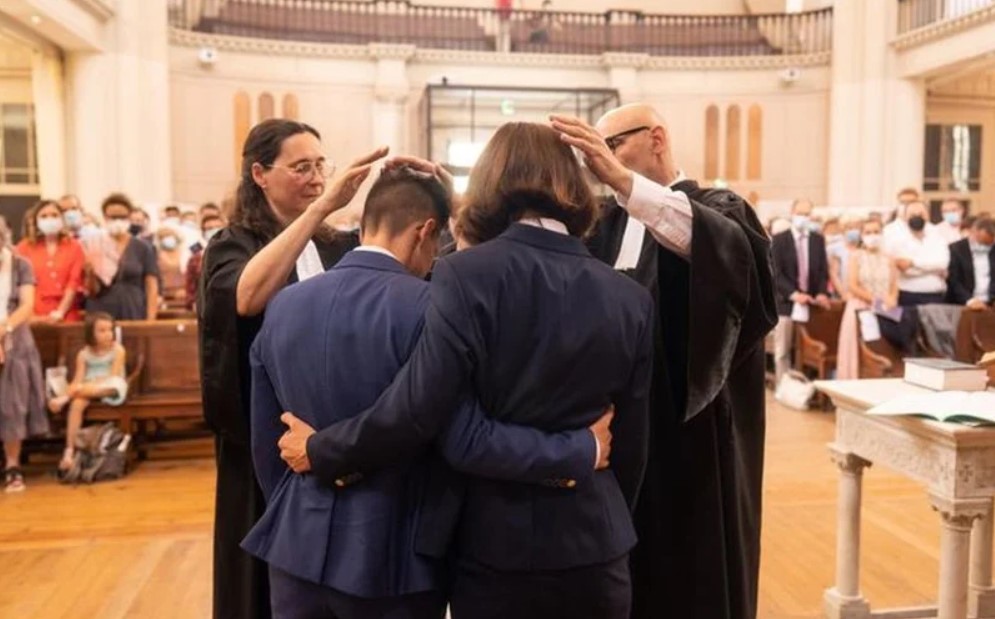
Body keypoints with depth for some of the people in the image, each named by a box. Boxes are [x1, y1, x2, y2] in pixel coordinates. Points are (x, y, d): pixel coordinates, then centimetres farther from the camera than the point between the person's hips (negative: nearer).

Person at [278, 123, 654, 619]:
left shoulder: (466, 275, -14)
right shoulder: (630, 298, -1)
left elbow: (416, 411, -19)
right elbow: (629, 443, 4)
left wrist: (319, 451, -3)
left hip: (496, 545, -3)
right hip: (595, 547, 3)